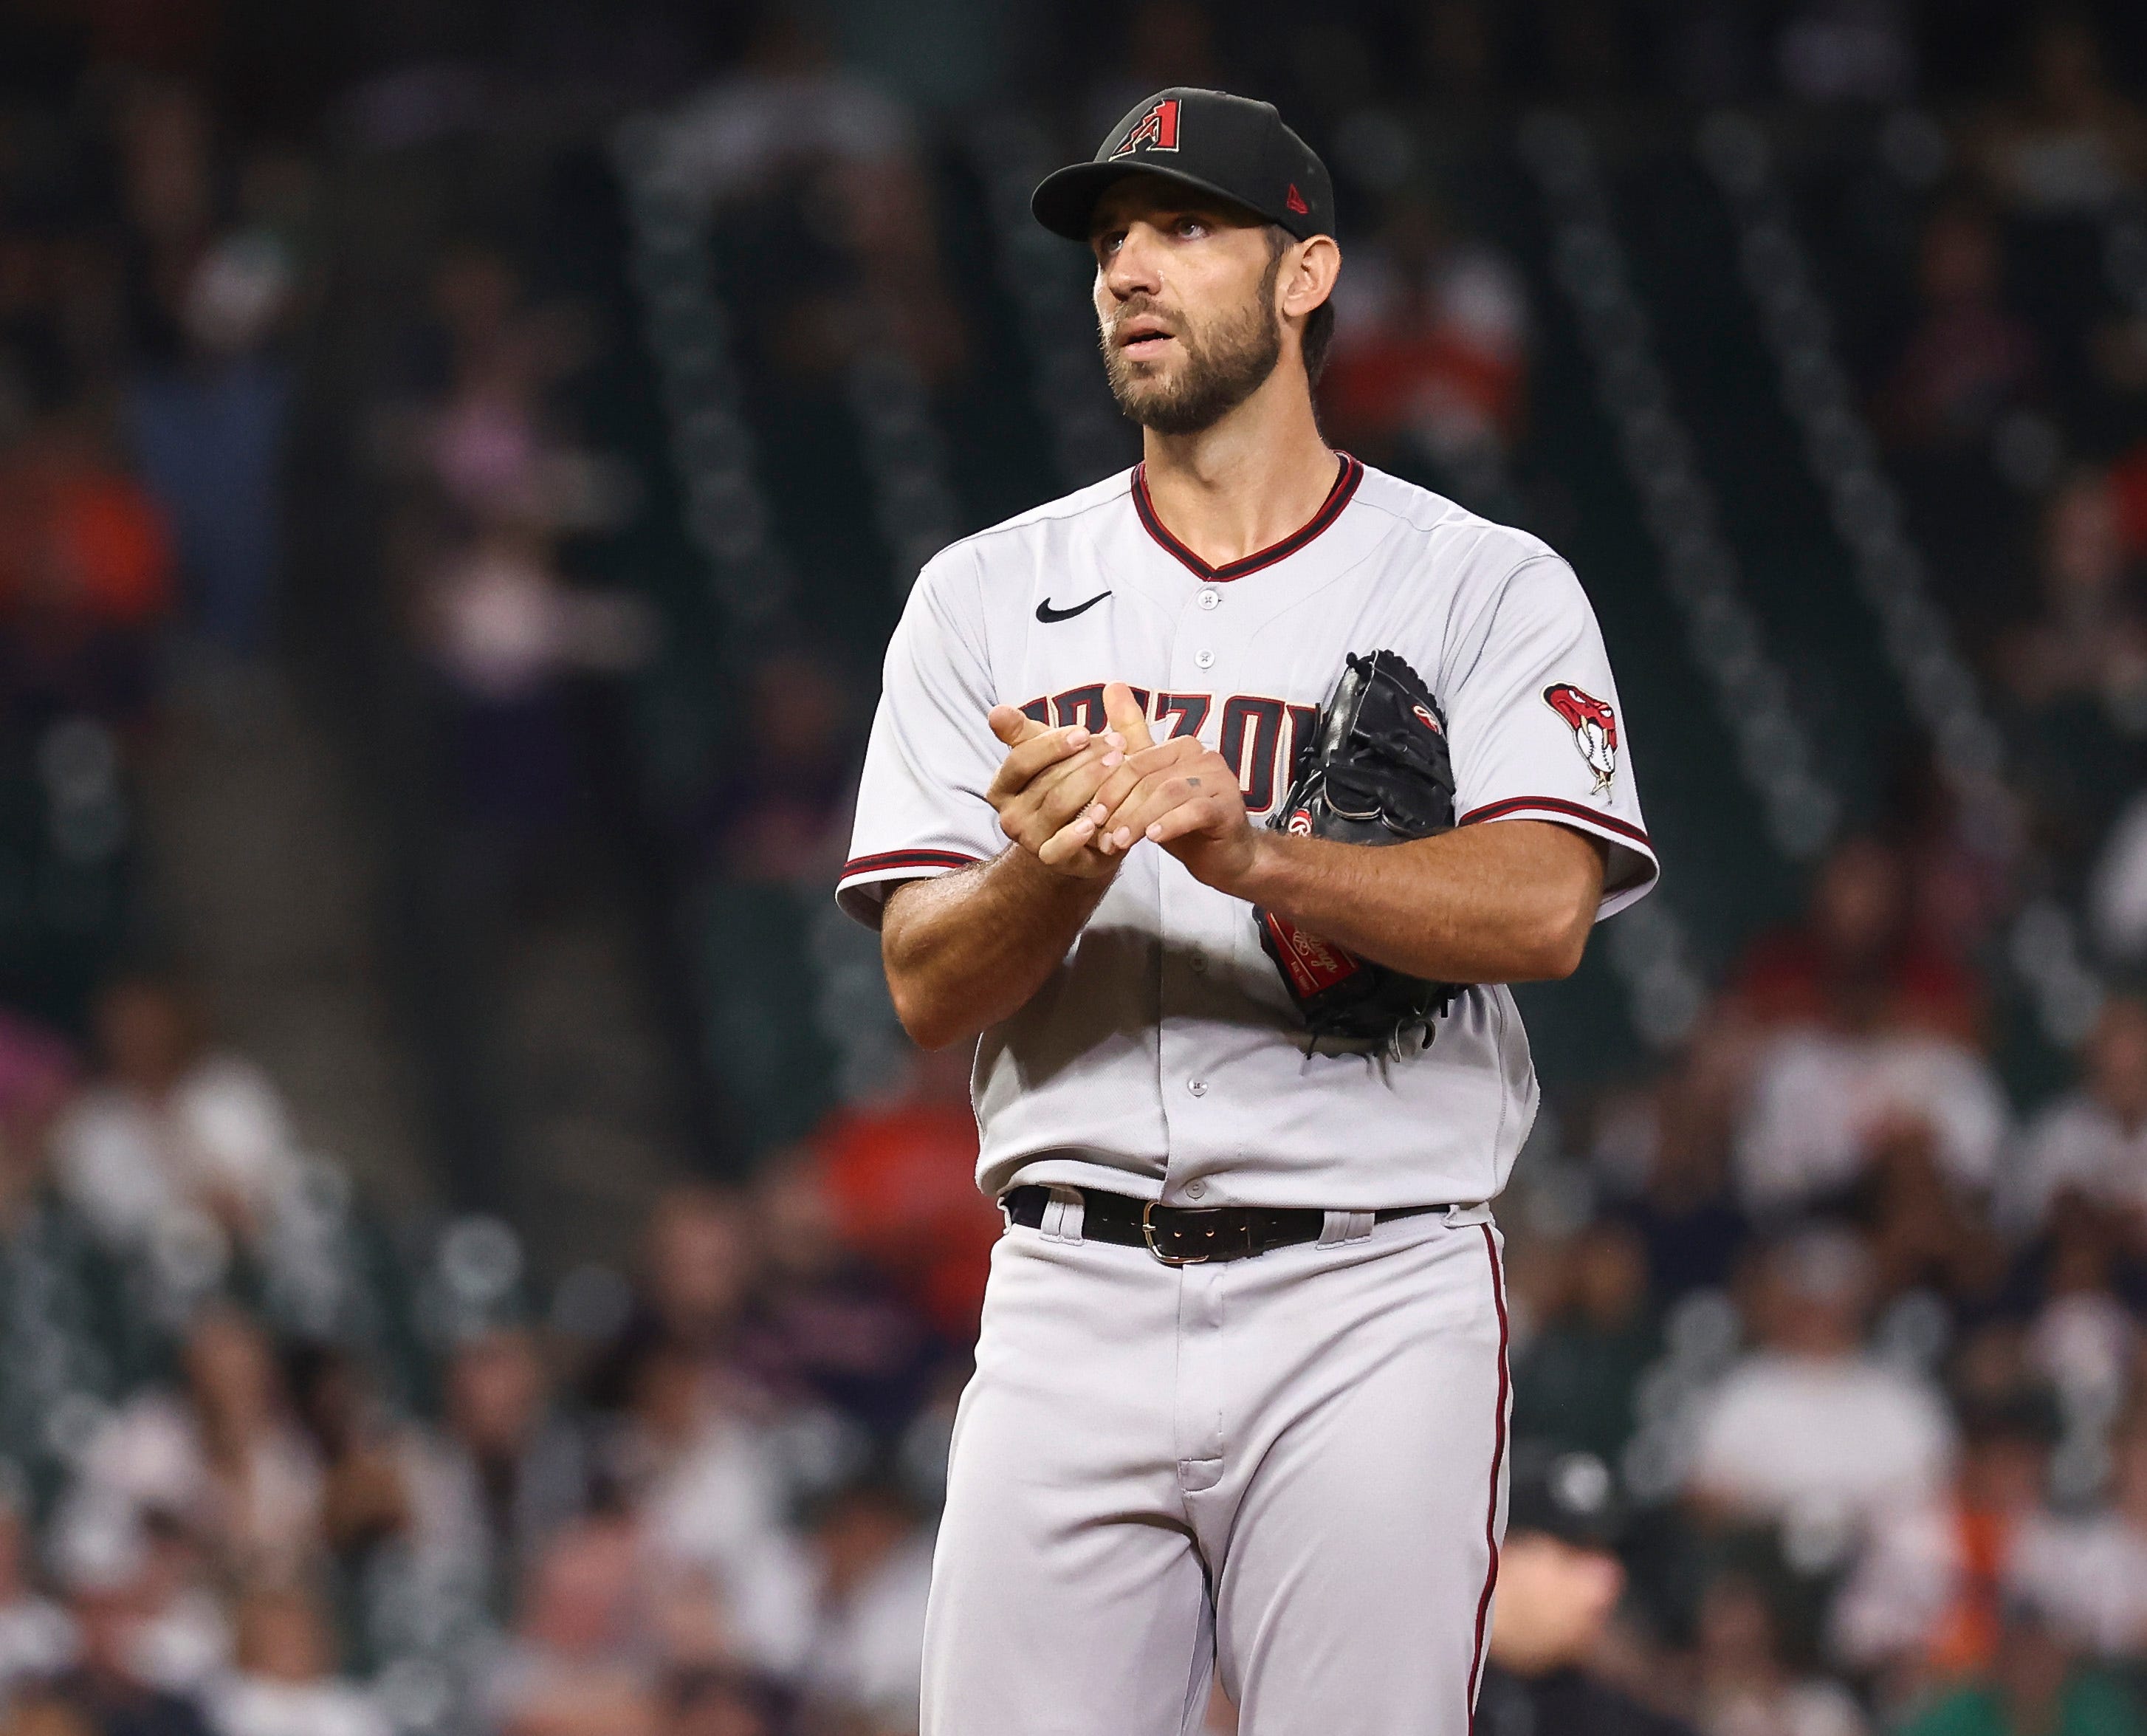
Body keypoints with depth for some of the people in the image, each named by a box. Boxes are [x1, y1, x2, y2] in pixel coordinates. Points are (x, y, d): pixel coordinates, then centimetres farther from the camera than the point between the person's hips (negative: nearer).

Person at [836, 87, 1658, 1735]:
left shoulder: (1488, 589, 5)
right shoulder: (987, 597, 12)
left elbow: (1543, 909, -12)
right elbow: (928, 986, 4)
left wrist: (1250, 857, -27)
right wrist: (1054, 872, -19)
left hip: (1374, 1306, -2)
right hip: (1076, 1305, 2)